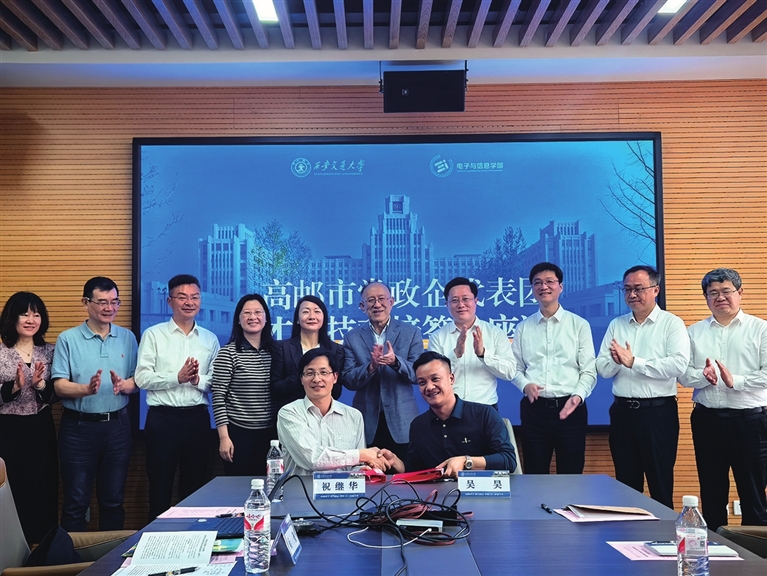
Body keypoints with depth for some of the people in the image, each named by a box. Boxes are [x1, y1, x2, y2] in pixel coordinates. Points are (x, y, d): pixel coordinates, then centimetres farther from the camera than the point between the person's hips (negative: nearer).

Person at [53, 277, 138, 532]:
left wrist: (123, 385, -20)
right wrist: (86, 389, -28)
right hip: (79, 427, -3)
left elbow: (137, 380, 2)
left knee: (113, 500, 13)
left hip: (117, 425, 3)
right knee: (76, 501, 5)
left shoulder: (127, 338, 5)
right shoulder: (68, 339, -3)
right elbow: (59, 385, -10)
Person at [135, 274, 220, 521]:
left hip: (197, 418, 3)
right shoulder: (153, 335, 0)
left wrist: (198, 380, -15)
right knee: (160, 485, 7)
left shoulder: (210, 339, 8)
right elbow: (142, 378, -8)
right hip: (163, 418, -2)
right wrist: (178, 377, -17)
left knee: (194, 484, 12)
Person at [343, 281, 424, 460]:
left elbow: (419, 375, -4)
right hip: (367, 424, 1)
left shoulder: (411, 333, 2)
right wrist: (371, 366, -19)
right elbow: (348, 381, -1)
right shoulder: (352, 337, 5)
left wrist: (395, 361, -23)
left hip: (402, 422, 0)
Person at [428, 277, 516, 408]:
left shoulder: (496, 333, 4)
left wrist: (483, 353, -18)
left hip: (485, 408, 0)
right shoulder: (437, 337, 3)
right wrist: (456, 353, -20)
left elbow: (510, 372, -4)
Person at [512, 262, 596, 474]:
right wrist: (525, 385, -10)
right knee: (534, 475, 9)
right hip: (534, 408, 2)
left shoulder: (579, 325, 3)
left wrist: (578, 396, -17)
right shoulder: (523, 328, 9)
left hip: (570, 407, -1)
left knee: (571, 476, 6)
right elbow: (516, 368, 10)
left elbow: (589, 371, 0)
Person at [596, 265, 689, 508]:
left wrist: (633, 362, -19)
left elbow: (678, 364, -18)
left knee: (661, 483, 5)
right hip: (622, 412, 4)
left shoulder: (671, 323, -3)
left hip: (658, 412, -4)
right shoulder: (616, 325, 10)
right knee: (626, 483, 13)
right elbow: (602, 369, 4)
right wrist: (616, 361, -18)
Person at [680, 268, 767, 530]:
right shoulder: (694, 332, 9)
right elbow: (684, 374, 2)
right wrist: (704, 376, -17)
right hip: (707, 419, 3)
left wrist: (734, 380, -18)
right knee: (711, 492, 13)